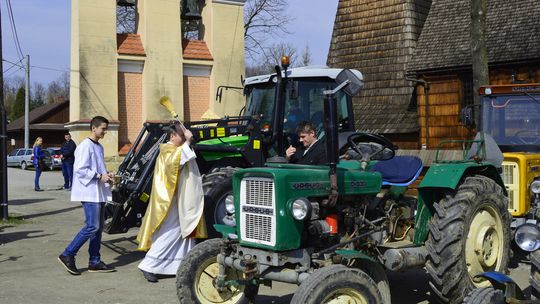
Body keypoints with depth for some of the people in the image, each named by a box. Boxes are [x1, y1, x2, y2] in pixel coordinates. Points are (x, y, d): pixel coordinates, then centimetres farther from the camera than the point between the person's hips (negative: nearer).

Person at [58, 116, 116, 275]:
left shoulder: (99, 147, 18)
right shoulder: (85, 146, -11)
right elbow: (80, 169, -18)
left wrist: (106, 175, 8)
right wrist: (100, 177, -17)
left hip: (99, 193, 10)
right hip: (89, 192, -10)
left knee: (98, 227, 9)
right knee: (92, 226, -13)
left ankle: (94, 262, 14)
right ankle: (67, 255, -4)